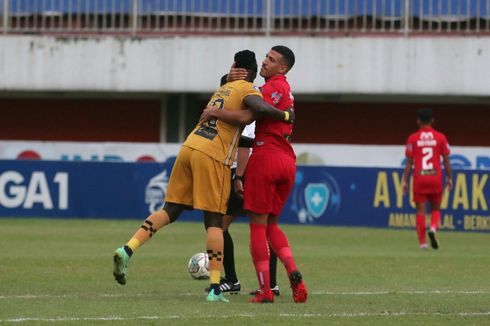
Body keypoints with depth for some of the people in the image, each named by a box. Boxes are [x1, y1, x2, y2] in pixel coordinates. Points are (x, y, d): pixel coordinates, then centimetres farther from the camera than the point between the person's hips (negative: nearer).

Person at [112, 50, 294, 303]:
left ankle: (128, 250, -8)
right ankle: (215, 288, -5)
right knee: (214, 221, -3)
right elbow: (261, 108, -20)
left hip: (190, 147, 7)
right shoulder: (248, 90, 1)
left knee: (170, 211, 9)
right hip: (213, 156, -7)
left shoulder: (223, 89, 25)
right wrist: (285, 116, -4)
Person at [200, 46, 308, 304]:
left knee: (258, 224, -3)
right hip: (287, 160, 9)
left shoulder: (276, 87, -9)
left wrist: (214, 113, -11)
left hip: (265, 156, -9)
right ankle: (294, 274, -8)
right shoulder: (284, 89, 21)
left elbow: (246, 117, -20)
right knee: (272, 224, 15)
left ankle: (265, 290, -6)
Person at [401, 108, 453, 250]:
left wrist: (405, 181, 3)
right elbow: (446, 160, 3)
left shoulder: (412, 138, 0)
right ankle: (433, 228, -13)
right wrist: (449, 178, 11)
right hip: (436, 177, 1)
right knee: (435, 209, 15)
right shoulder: (440, 137, 2)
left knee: (420, 211, 3)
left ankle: (422, 242, -1)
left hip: (419, 178, -1)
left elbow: (409, 162, -1)